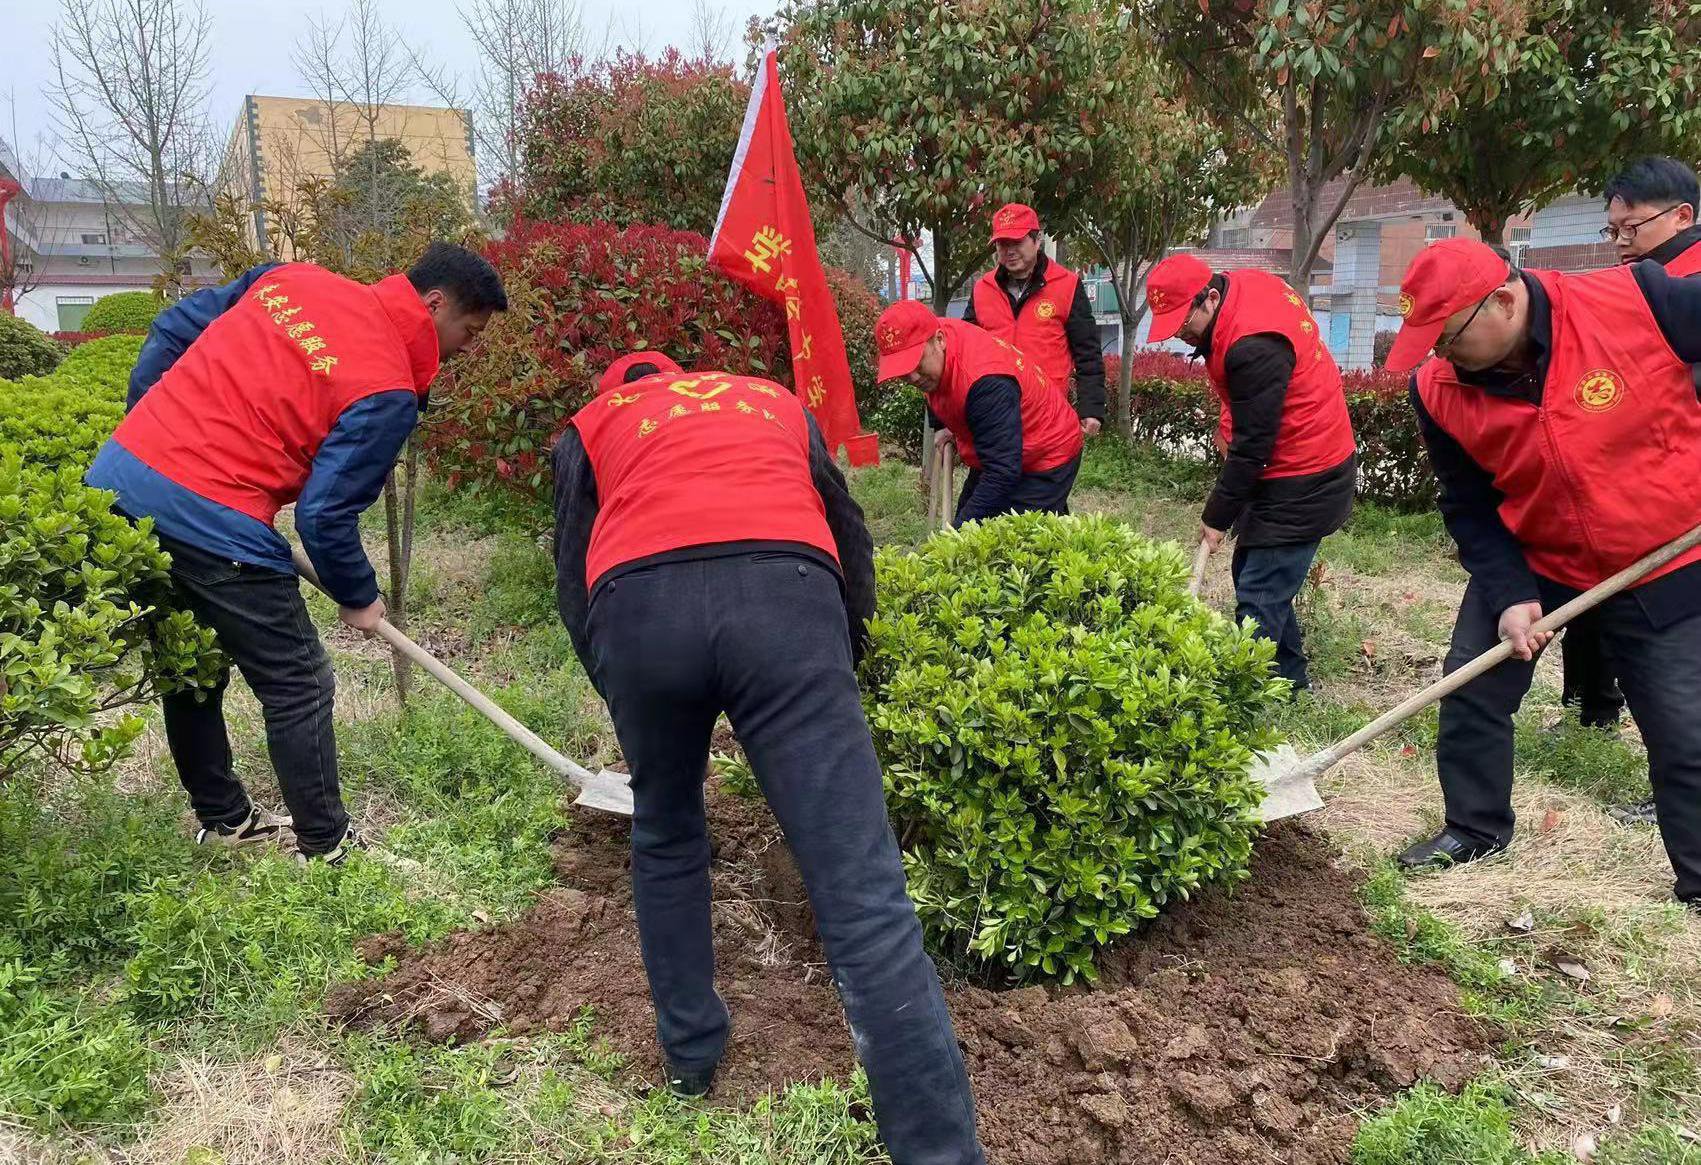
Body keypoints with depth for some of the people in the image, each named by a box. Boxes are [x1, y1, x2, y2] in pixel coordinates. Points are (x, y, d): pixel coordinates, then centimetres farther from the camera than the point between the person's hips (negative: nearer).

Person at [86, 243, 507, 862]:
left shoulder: (293, 276, 11)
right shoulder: (388, 390, -10)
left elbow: (171, 329, 16)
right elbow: (326, 513, -10)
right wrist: (359, 597, 7)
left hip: (115, 470, 9)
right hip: (210, 521, -9)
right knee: (299, 689, 7)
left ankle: (223, 819, 38)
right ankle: (325, 850, 17)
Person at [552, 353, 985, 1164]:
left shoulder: (590, 427, 34)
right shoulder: (775, 400, 39)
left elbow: (574, 581, 27)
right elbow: (852, 540, 36)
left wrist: (624, 694, 39)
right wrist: (840, 671, 47)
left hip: (638, 607, 1)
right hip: (787, 594, 0)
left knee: (666, 839, 28)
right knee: (863, 897, -4)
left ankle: (689, 1057, 38)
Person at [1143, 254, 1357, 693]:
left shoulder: (1254, 346, -28)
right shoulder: (1244, 285, 2)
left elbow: (1252, 447, -22)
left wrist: (1217, 517, -14)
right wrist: (1230, 423, 8)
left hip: (1303, 484, -10)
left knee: (1259, 601, -11)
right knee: (1252, 573, 16)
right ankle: (1289, 682, 28)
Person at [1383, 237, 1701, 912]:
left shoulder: (1639, 300, -26)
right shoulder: (1439, 393, -14)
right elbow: (1468, 508, -6)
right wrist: (1509, 596, -17)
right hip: (1529, 563, 3)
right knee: (1470, 693, 5)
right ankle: (1476, 829, 28)